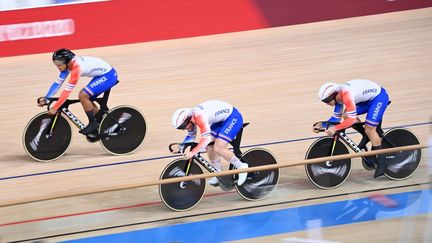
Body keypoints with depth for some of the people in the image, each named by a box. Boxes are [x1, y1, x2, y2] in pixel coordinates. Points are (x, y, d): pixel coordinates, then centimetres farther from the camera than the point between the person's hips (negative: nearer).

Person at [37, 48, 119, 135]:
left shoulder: (76, 66, -30)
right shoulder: (68, 64, -3)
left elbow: (68, 90, -29)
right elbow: (58, 82, 0)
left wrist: (55, 108, -28)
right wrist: (45, 99, -7)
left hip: (108, 75, -9)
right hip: (100, 75, 9)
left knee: (83, 95, -18)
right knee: (86, 99, 6)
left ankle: (93, 123, -2)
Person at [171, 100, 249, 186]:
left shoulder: (199, 116, -31)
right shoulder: (191, 116, -2)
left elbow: (206, 138, -37)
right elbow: (191, 136, 13)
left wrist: (192, 152, -41)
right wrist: (180, 148, 0)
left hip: (233, 117, -10)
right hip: (222, 120, 10)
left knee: (218, 148, -19)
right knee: (209, 146, 3)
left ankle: (241, 167, -4)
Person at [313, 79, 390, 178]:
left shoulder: (346, 95, -32)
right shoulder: (338, 96, -5)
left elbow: (352, 120, -35)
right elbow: (336, 117, 4)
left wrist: (335, 128, -40)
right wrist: (322, 125, -9)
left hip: (379, 97, -9)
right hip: (368, 98, 9)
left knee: (369, 130, -12)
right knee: (346, 115, -3)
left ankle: (381, 163, -1)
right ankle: (368, 138, 13)